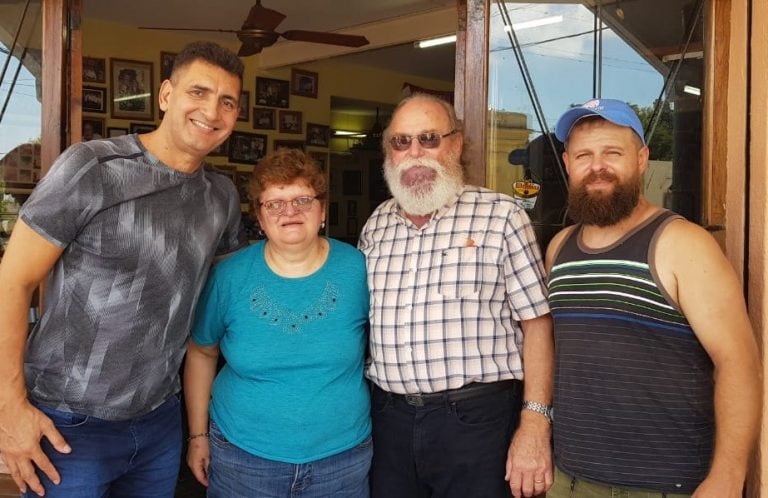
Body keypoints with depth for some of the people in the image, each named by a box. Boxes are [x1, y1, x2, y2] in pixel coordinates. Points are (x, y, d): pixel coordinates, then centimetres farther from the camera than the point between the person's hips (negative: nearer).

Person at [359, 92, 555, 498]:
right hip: (388, 419, 4)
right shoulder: (376, 226, 9)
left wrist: (534, 425, -13)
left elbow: (536, 323, -7)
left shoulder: (501, 216, -5)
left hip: (477, 419, -4)